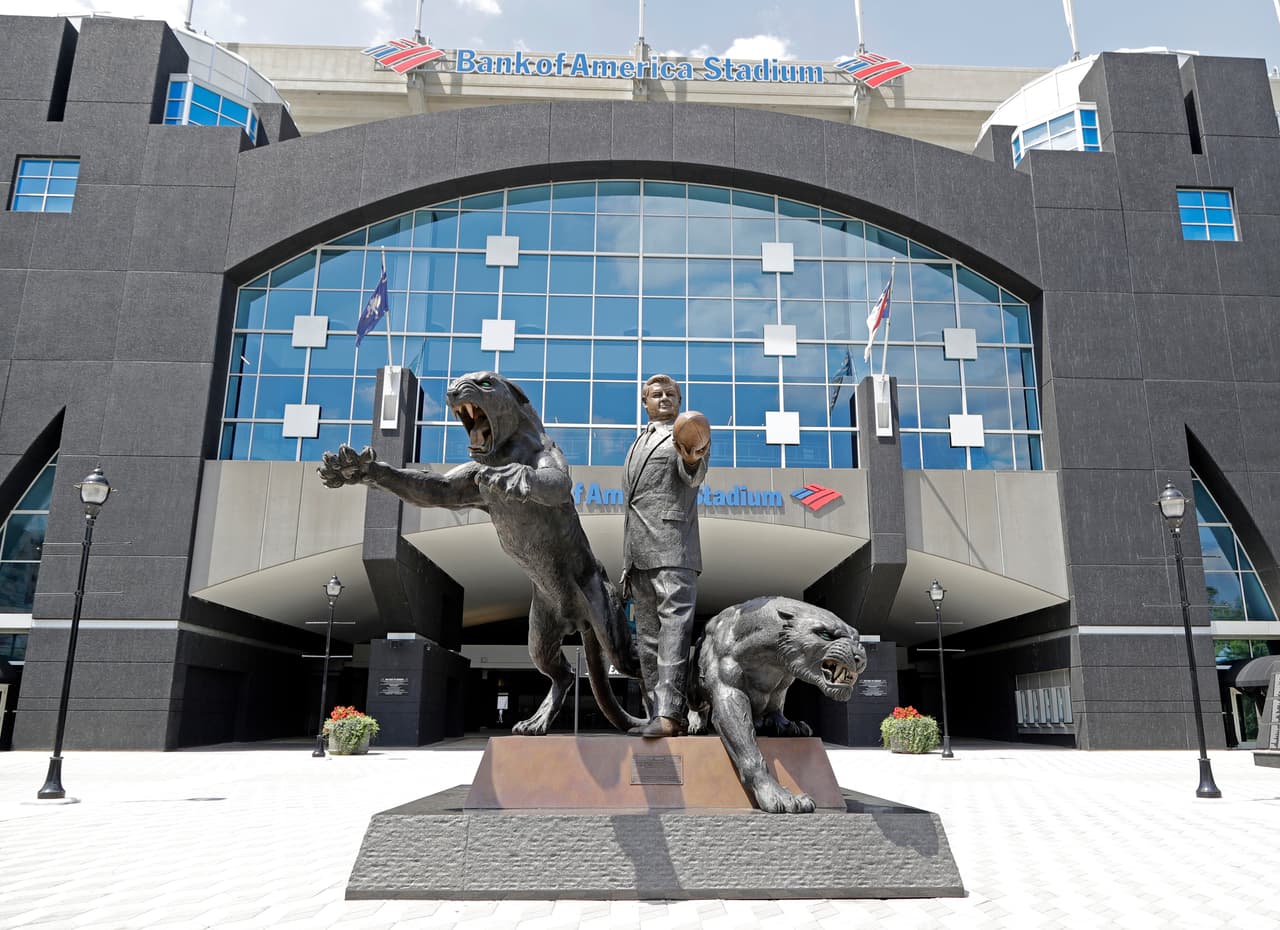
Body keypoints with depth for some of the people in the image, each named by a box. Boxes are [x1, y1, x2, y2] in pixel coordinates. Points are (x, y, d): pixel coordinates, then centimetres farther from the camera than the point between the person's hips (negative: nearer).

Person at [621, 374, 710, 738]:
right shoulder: (638, 444, 26)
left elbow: (694, 476, -17)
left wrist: (693, 459, -42)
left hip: (673, 550, -8)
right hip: (638, 554, 8)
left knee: (674, 628, -15)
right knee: (648, 636, 6)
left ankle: (669, 714, -21)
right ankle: (658, 714, 9)